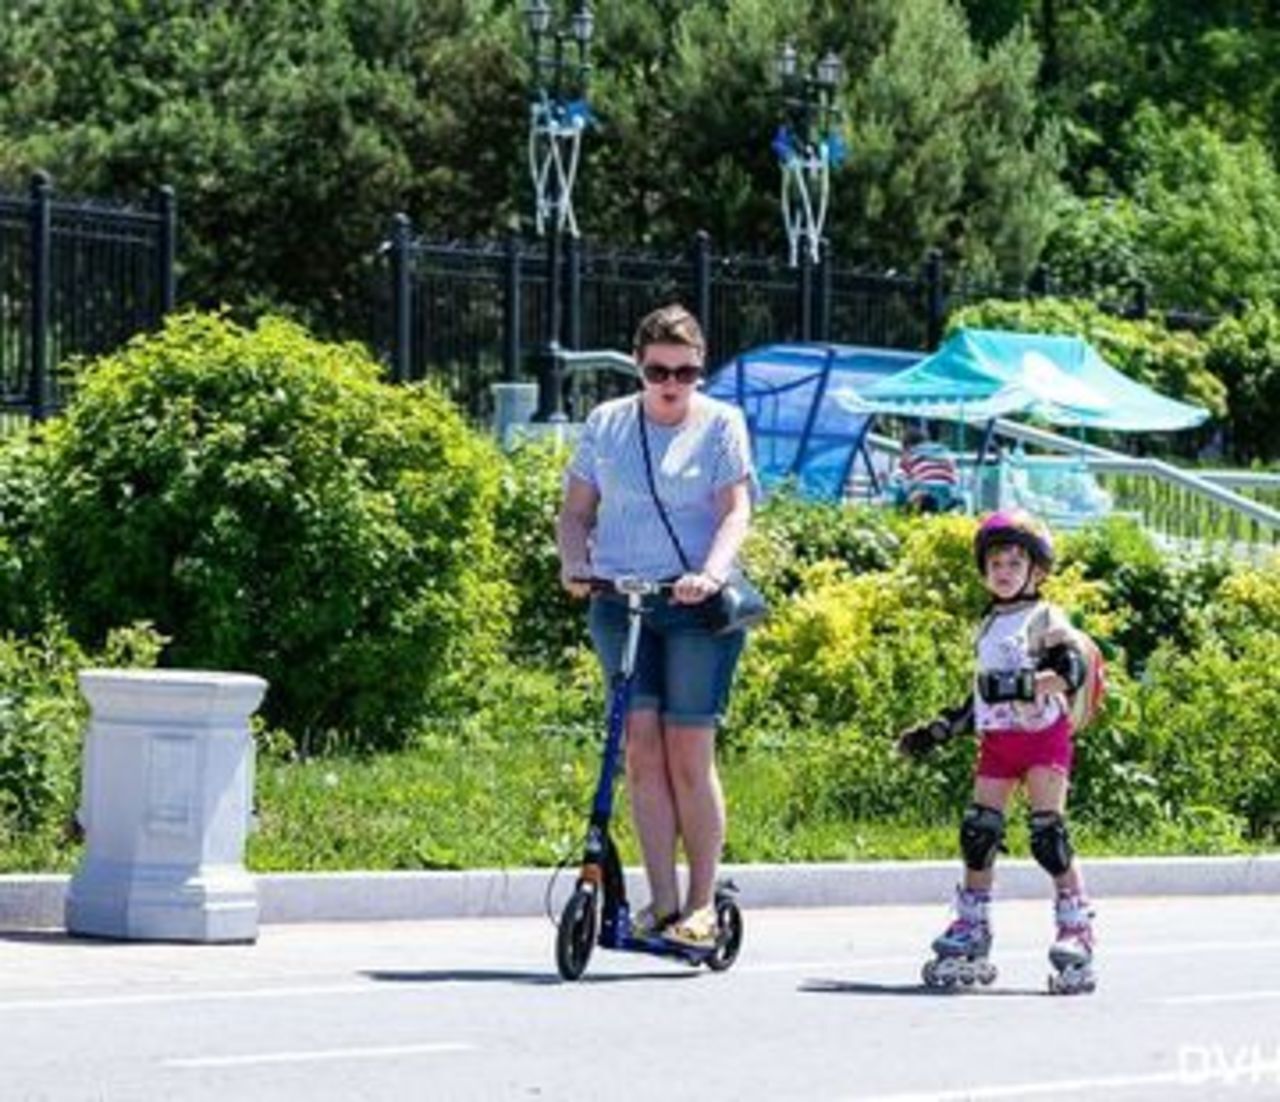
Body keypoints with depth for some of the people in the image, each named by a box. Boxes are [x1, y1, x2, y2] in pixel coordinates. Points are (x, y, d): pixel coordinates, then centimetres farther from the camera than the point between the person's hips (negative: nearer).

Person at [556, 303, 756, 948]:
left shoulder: (720, 425, 5)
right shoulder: (607, 424, 13)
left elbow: (735, 512, -5)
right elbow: (575, 511, 14)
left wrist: (712, 572, -23)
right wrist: (575, 562, -6)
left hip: (696, 607, -3)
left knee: (690, 756, -4)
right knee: (642, 747, -4)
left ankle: (701, 904, 4)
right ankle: (662, 900, -3)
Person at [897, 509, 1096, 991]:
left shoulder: (1046, 618, -3)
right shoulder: (989, 627, 19)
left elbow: (1072, 671, -18)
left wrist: (1022, 685, -28)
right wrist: (936, 731, 22)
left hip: (1043, 734, -7)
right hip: (997, 739, 7)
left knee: (1048, 833, -12)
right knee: (978, 832, 1)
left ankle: (1076, 928, -9)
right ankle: (972, 931, 7)